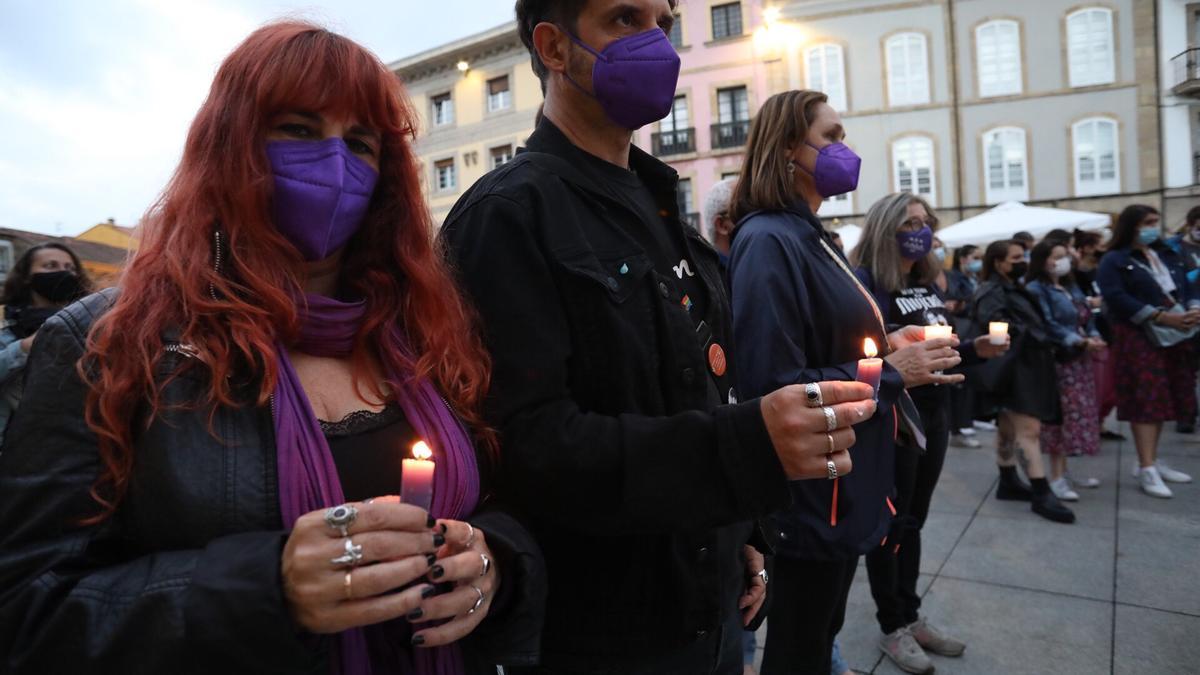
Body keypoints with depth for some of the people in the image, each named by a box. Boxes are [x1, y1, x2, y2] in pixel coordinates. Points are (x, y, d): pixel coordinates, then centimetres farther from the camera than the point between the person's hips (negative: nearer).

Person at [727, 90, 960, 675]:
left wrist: (886, 343, 2)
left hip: (842, 484, 9)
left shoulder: (809, 236, 11)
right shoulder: (769, 242, -21)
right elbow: (777, 388, -28)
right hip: (810, 495, -9)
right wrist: (891, 373, -18)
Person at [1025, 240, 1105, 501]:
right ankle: (1057, 477, -2)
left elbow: (1088, 320, 17)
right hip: (1058, 361, -8)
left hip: (1080, 360, 9)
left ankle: (1064, 472, 21)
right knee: (1061, 417, -8)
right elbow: (1048, 326, -18)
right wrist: (1081, 341, -24)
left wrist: (1095, 338, -2)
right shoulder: (1035, 290, -9)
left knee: (1077, 416, 11)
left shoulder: (1072, 288, 18)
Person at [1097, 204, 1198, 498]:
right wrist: (1163, 317, -20)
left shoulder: (1167, 255, 17)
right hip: (1138, 337, -7)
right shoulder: (1114, 261, -5)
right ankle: (1147, 469, -10)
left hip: (1175, 336, 7)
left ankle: (1152, 460, 20)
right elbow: (1118, 299, -16)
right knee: (1145, 399, -10)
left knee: (1163, 398, 10)